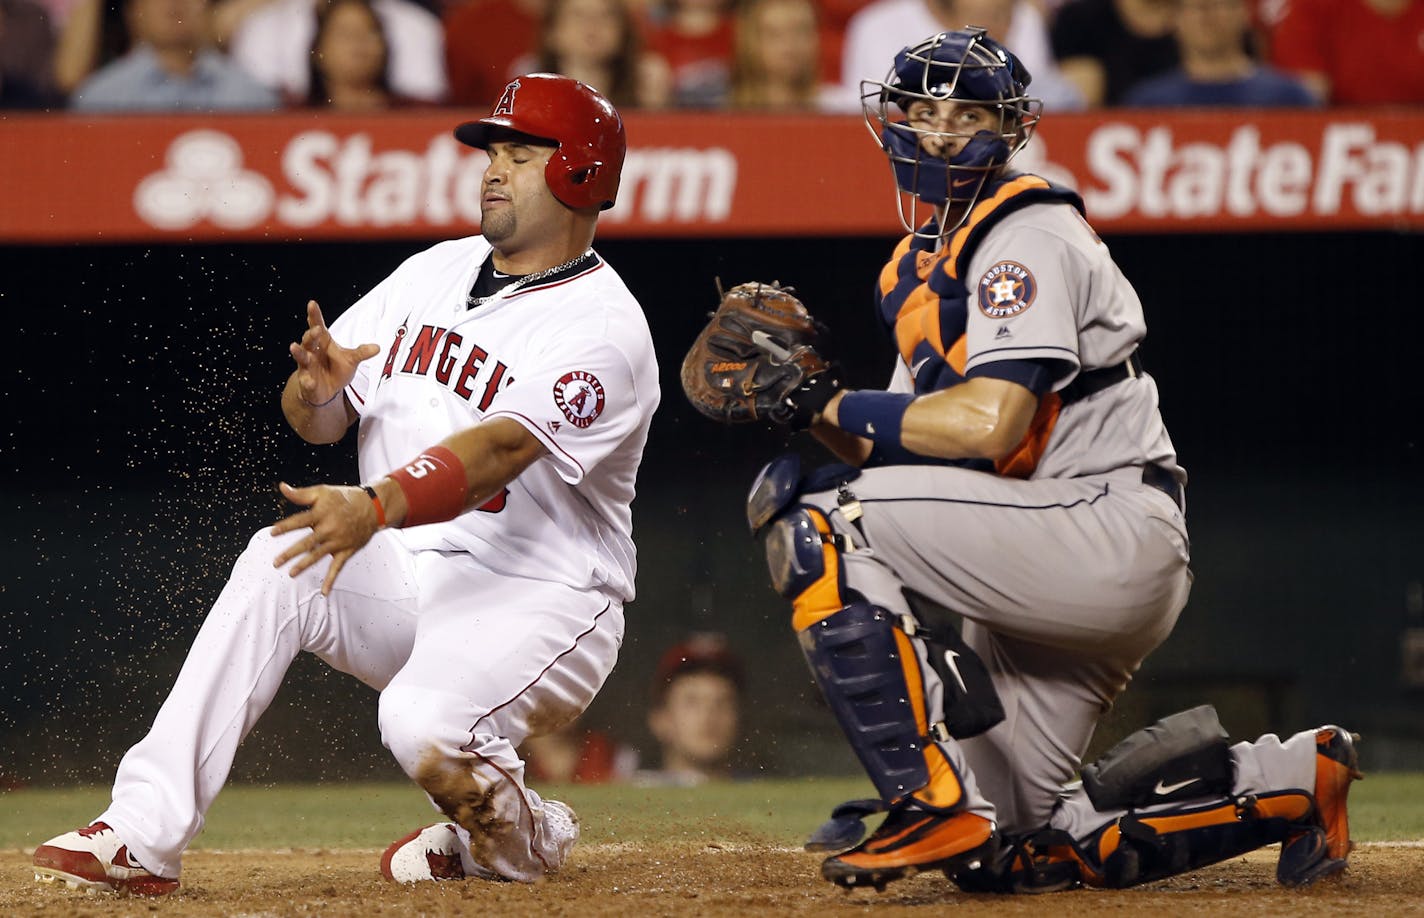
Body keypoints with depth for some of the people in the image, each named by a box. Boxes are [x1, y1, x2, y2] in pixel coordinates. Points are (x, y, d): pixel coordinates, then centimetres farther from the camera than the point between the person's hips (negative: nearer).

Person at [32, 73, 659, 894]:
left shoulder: (603, 329, -13)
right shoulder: (435, 273, 10)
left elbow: (497, 449, -30)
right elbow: (319, 419, 9)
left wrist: (374, 508, -47)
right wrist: (317, 386, -17)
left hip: (539, 601, -6)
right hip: (401, 581, 6)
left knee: (425, 730, -35)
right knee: (279, 563, -24)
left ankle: (522, 841, 2)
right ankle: (142, 839, -29)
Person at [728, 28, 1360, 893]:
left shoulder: (1028, 236, -9)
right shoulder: (920, 267, 19)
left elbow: (989, 424, -22)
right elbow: (906, 447, 15)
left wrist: (834, 406, -14)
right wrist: (817, 404, -3)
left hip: (1114, 531, -10)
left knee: (825, 525, -20)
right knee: (1005, 856, 8)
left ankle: (933, 799, -22)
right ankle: (1289, 782, 16)